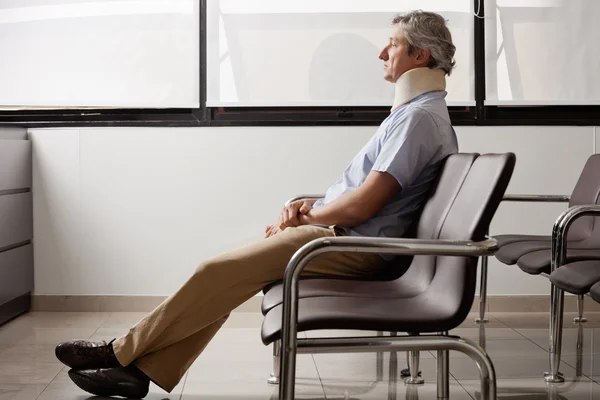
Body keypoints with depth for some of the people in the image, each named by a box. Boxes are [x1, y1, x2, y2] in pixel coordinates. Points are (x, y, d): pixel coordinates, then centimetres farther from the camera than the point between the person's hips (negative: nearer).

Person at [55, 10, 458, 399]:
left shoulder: (421, 116, -14)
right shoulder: (414, 110, 21)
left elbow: (363, 204, -21)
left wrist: (305, 217, -5)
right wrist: (310, 203, 8)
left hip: (350, 243, -10)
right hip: (344, 235, 10)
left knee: (220, 271, -13)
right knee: (226, 278, 2)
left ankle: (122, 352, -1)